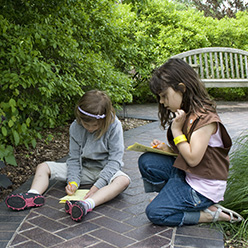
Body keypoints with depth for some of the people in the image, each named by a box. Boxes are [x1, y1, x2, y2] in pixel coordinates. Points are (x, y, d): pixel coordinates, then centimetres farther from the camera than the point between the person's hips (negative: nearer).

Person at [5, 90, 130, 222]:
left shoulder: (114, 126, -19)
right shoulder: (75, 127, -11)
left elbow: (115, 160, -21)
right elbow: (74, 158, -5)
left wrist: (98, 185, -30)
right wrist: (73, 181, -22)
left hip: (106, 170, -3)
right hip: (83, 168, 4)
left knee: (124, 180, -38)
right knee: (43, 167, -5)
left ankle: (87, 204, -59)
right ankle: (34, 195, -33)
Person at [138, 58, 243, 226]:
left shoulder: (204, 118, -22)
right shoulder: (184, 114, 7)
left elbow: (193, 159, -26)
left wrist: (176, 131, -19)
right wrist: (166, 148, -3)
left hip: (203, 187, -9)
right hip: (185, 173, 9)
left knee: (155, 213, -11)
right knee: (147, 161, -5)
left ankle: (211, 214, -3)